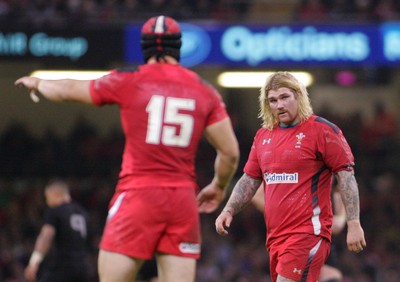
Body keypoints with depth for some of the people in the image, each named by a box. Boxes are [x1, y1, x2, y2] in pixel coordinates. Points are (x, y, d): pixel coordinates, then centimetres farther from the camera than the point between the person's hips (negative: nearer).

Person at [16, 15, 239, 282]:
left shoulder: (129, 82, 1)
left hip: (138, 194, -3)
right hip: (183, 200, 3)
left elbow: (67, 90, 14)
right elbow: (230, 153, 7)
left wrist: (37, 83, 36)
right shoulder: (206, 92, 7)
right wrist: (219, 187, 27)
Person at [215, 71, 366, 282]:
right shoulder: (263, 136, 15)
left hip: (308, 233, -7)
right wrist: (228, 211, 8)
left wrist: (353, 224, -13)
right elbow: (249, 180, 22)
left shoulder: (322, 130, -5)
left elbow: (346, 176, -6)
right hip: (276, 235, 7)